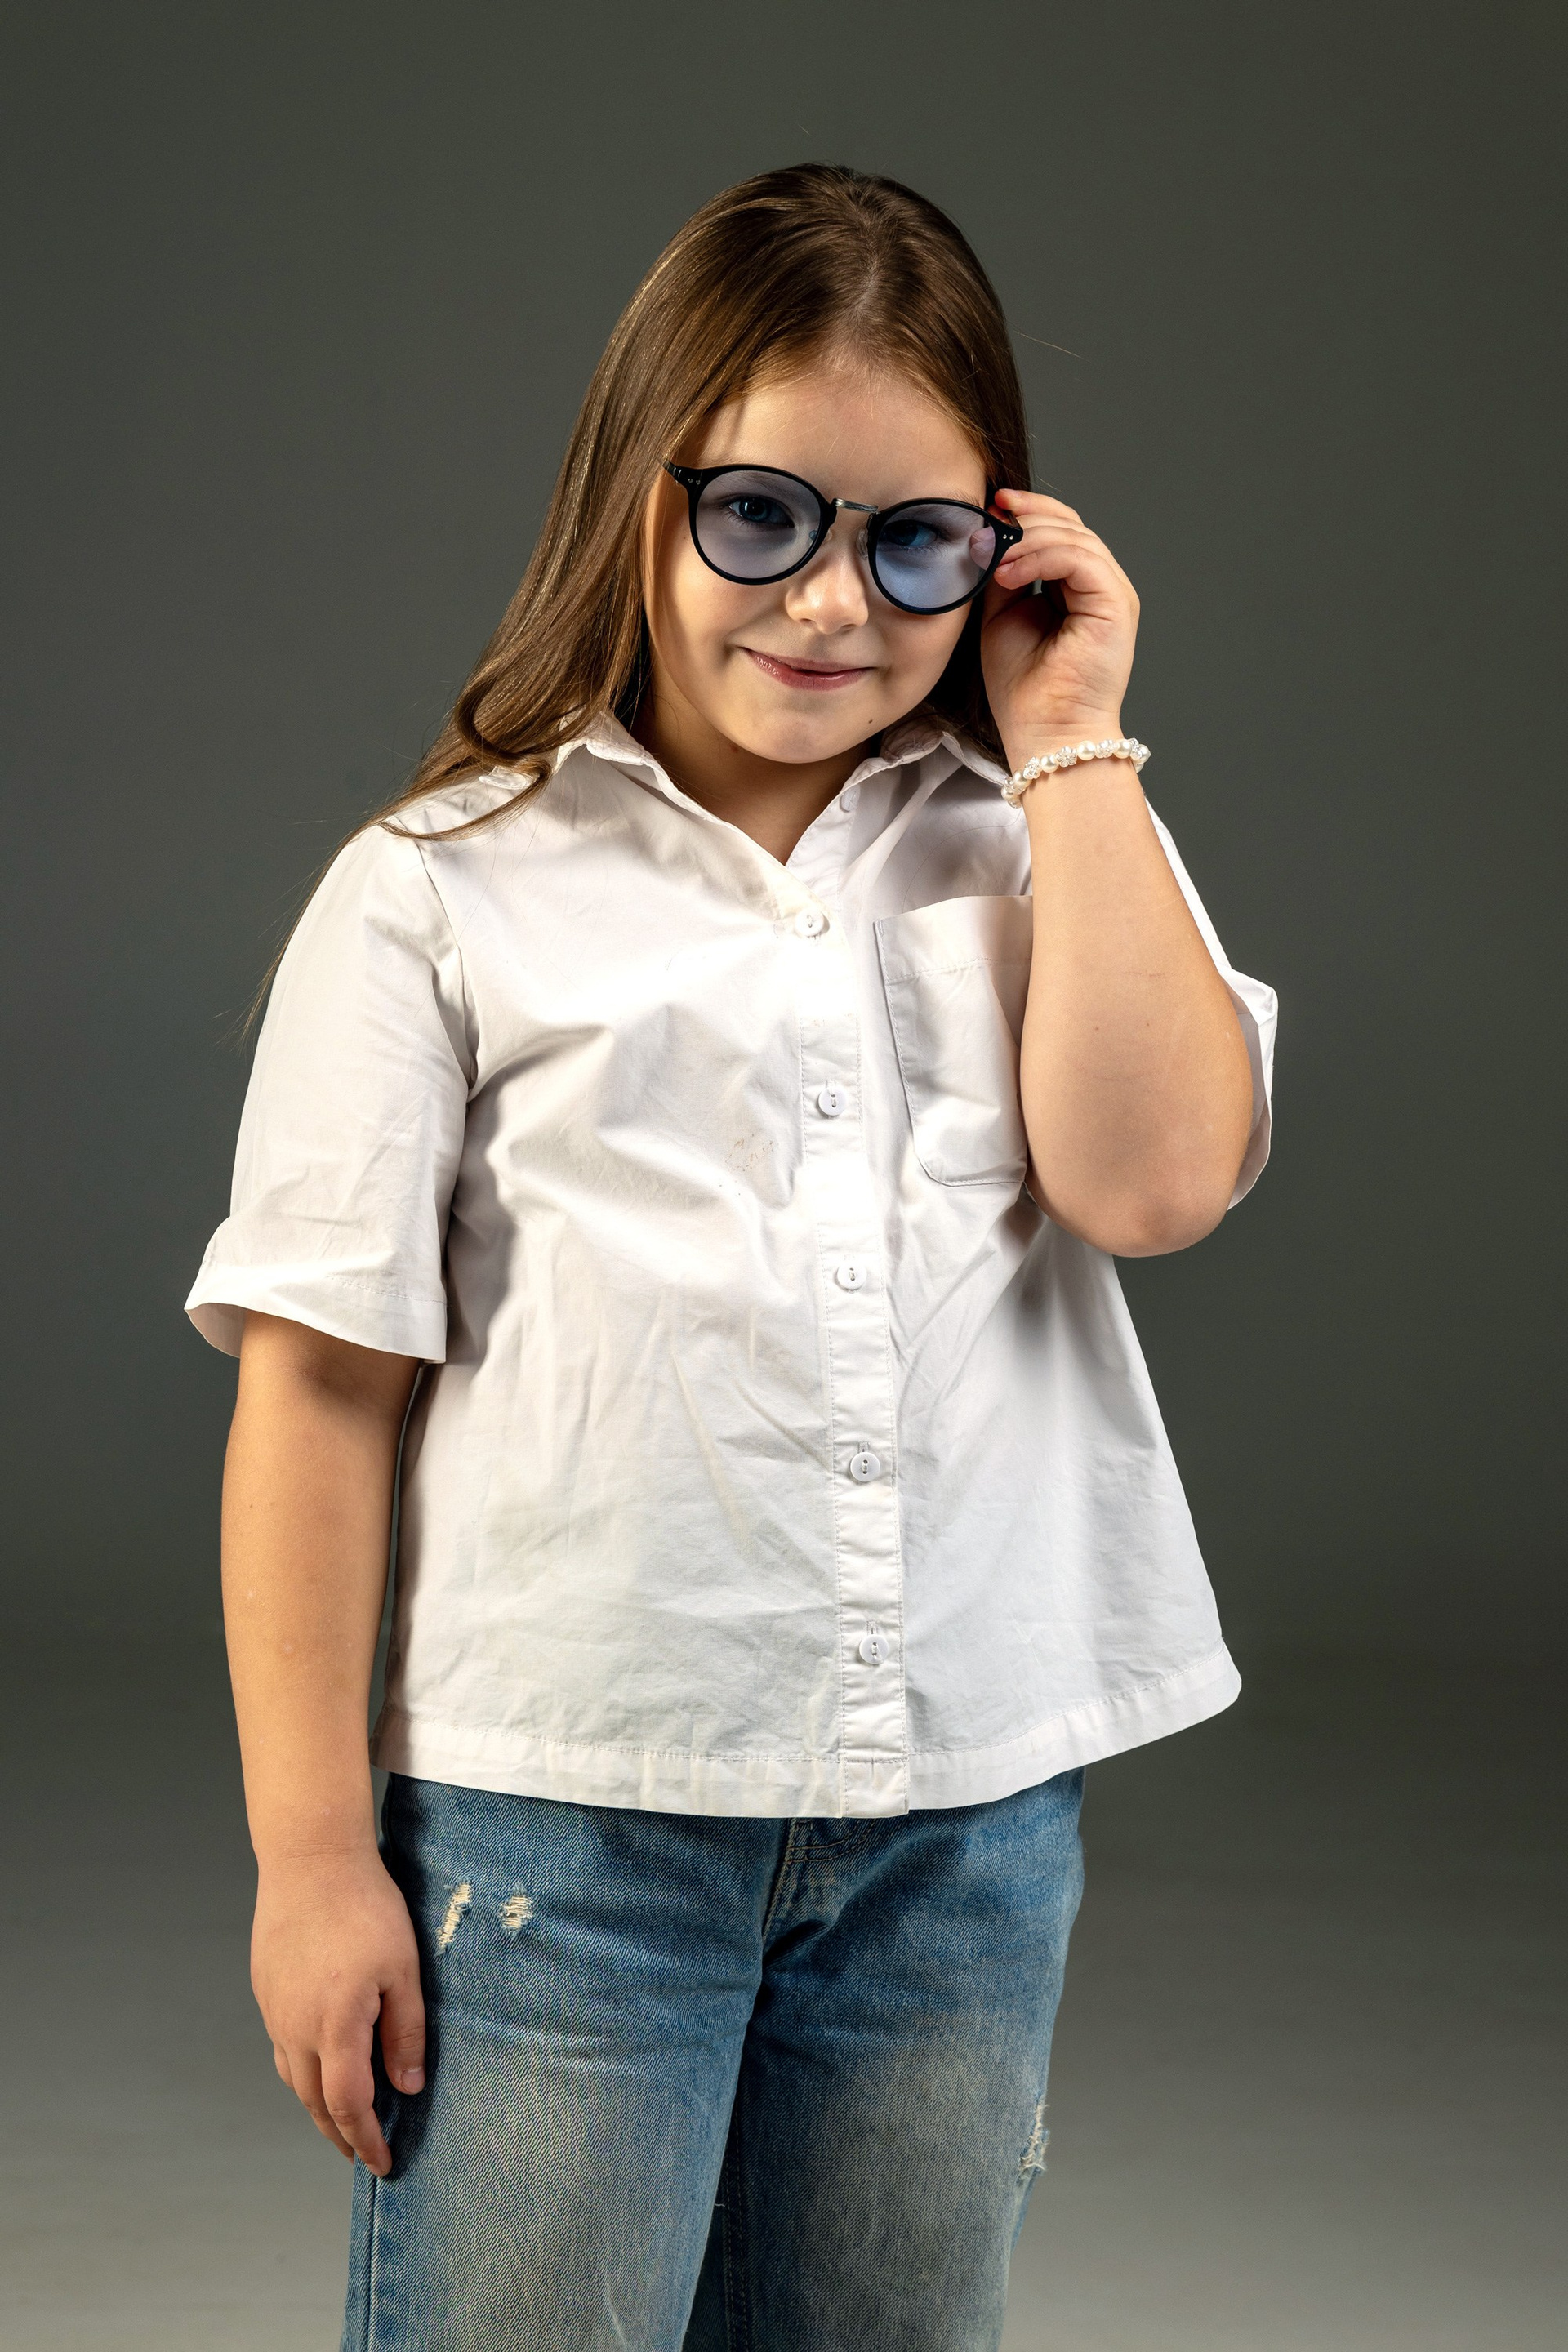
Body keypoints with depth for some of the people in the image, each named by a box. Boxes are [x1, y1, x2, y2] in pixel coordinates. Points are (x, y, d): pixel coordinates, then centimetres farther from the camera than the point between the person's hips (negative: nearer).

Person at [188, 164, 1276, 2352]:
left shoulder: (1038, 854, 7)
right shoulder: (446, 891, -2)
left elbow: (1154, 1176, -11)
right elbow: (323, 1376, -3)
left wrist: (1073, 744, -5)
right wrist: (314, 1851, -4)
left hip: (966, 1823, 3)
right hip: (560, 1816, -3)